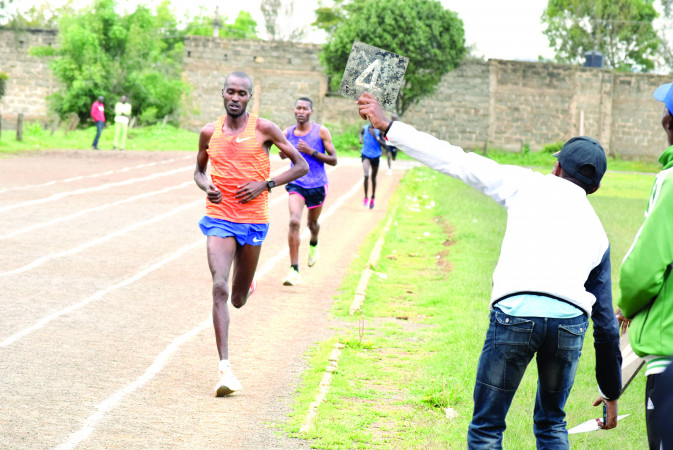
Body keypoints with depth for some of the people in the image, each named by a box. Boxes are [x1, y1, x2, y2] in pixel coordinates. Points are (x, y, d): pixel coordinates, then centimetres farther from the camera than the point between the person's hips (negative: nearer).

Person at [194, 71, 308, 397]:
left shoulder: (263, 129, -4)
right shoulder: (209, 133, 3)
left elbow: (301, 166, -1)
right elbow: (199, 171, 19)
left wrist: (265, 185, -13)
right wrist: (206, 186, -5)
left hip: (253, 221, 0)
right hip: (218, 219, 0)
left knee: (238, 299, 12)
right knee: (219, 288, -18)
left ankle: (246, 284, 52)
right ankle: (225, 367, -19)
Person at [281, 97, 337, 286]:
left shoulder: (321, 131, -7)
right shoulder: (288, 132, 0)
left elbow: (333, 160, -7)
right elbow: (283, 154, 17)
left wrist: (312, 152, -19)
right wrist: (284, 152, -6)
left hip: (317, 185, 0)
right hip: (296, 184, 0)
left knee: (312, 223, 16)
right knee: (294, 222, -19)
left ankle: (313, 244, 56)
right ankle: (294, 271, -18)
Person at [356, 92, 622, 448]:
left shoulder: (528, 184, 18)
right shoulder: (596, 232, 26)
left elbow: (456, 162, 15)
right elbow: (606, 320, 28)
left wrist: (388, 127, 22)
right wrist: (611, 392, 36)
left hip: (514, 311, -3)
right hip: (570, 321, 3)